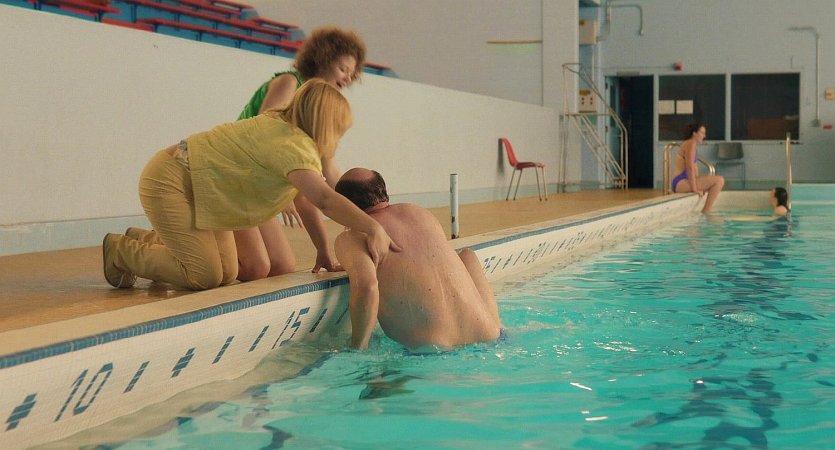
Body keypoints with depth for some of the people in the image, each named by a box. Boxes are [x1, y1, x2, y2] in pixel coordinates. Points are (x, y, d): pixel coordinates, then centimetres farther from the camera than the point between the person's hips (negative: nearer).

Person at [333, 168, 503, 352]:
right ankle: (498, 329, 38)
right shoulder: (421, 213, 15)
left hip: (434, 349, -6)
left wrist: (357, 348, -11)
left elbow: (366, 287, -23)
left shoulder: (349, 239, -3)